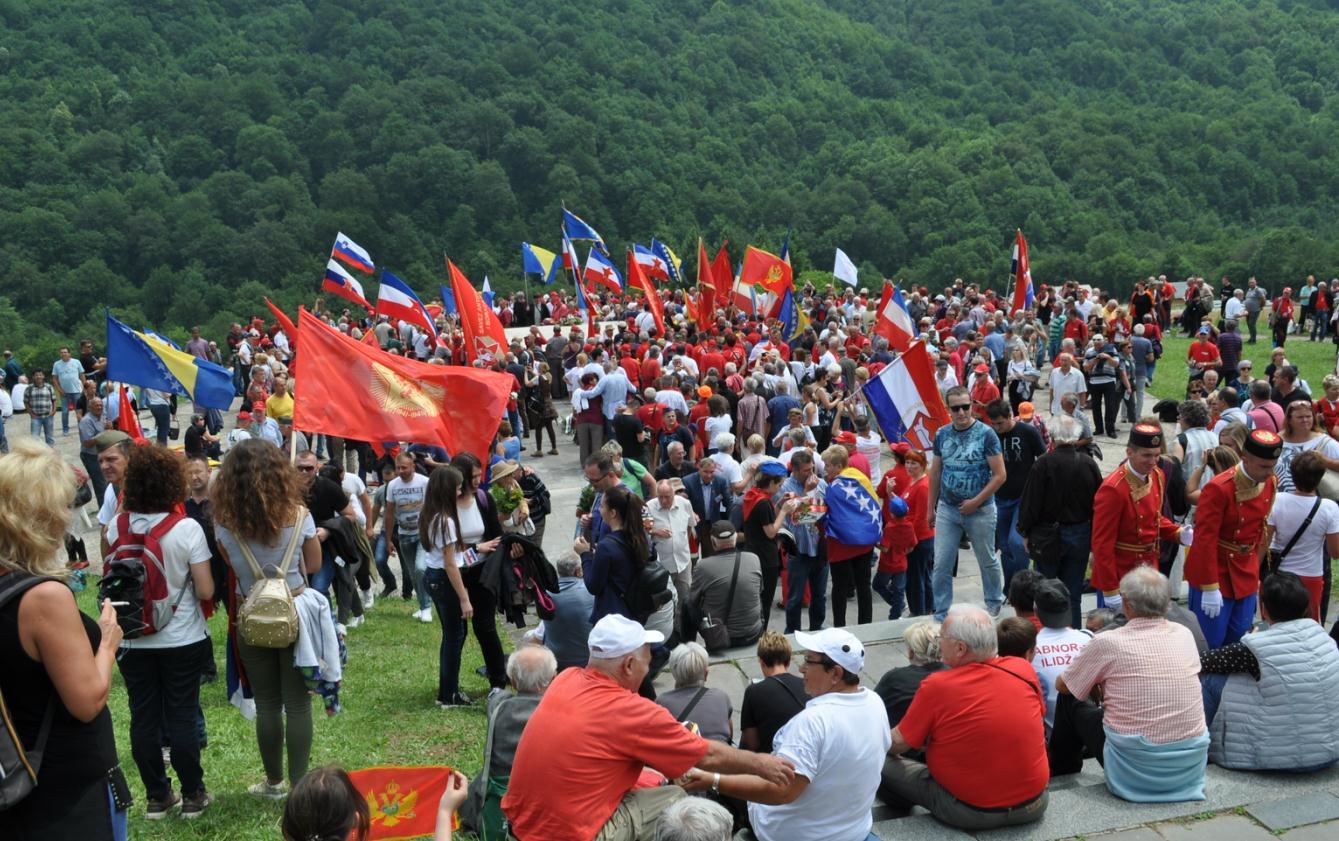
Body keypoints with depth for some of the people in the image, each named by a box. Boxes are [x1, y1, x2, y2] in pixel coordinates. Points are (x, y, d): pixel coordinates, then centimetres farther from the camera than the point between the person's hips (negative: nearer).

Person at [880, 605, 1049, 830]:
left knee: (883, 766, 6)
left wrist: (886, 749, 15)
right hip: (1034, 806, 5)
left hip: (972, 813, -5)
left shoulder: (936, 687, -20)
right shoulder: (1024, 670, -9)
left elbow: (899, 743, -8)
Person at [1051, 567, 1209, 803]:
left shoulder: (1107, 642, -11)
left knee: (1069, 700, 15)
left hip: (1135, 768, -5)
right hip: (1192, 766, 5)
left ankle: (1062, 774, 33)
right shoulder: (1185, 635, 2)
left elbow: (1063, 686, 5)